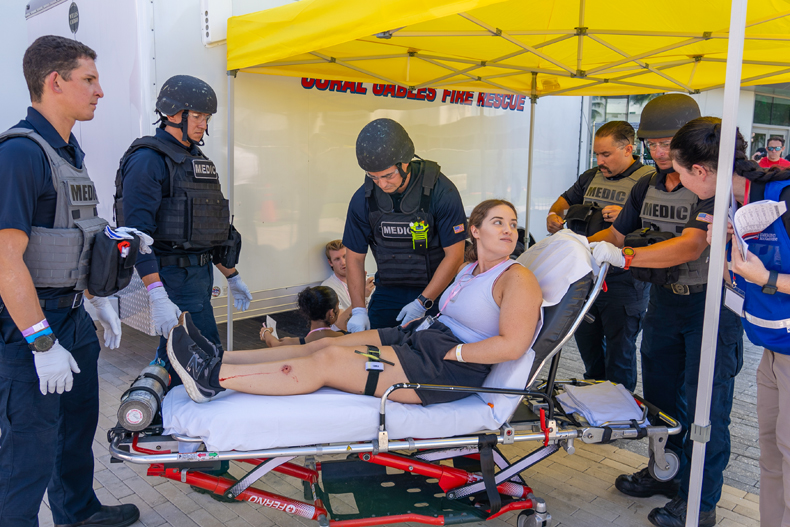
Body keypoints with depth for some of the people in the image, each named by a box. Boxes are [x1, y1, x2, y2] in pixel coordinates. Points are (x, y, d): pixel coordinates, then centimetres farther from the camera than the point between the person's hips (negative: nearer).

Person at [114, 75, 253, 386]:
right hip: (173, 277, -8)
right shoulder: (148, 160, -11)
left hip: (200, 275, 9)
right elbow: (137, 234, -19)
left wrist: (231, 276, 23)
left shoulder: (197, 160, 18)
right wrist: (157, 297, -26)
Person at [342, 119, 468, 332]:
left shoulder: (442, 192, -18)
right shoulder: (363, 199, -7)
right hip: (388, 290, 3)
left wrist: (422, 303, -16)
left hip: (436, 290, -3)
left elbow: (454, 255, -14)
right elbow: (355, 257, 1)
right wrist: (358, 310, -9)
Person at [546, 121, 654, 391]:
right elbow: (567, 198, 26)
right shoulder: (591, 177, 14)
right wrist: (553, 214, 5)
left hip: (623, 280, -7)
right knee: (586, 339, 18)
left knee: (619, 350, 4)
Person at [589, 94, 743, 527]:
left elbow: (690, 246, -29)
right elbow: (616, 233, 12)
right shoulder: (646, 187, 6)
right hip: (664, 300, 7)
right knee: (660, 392, 16)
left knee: (704, 404, 1)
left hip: (711, 303, -7)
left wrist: (624, 257, -35)